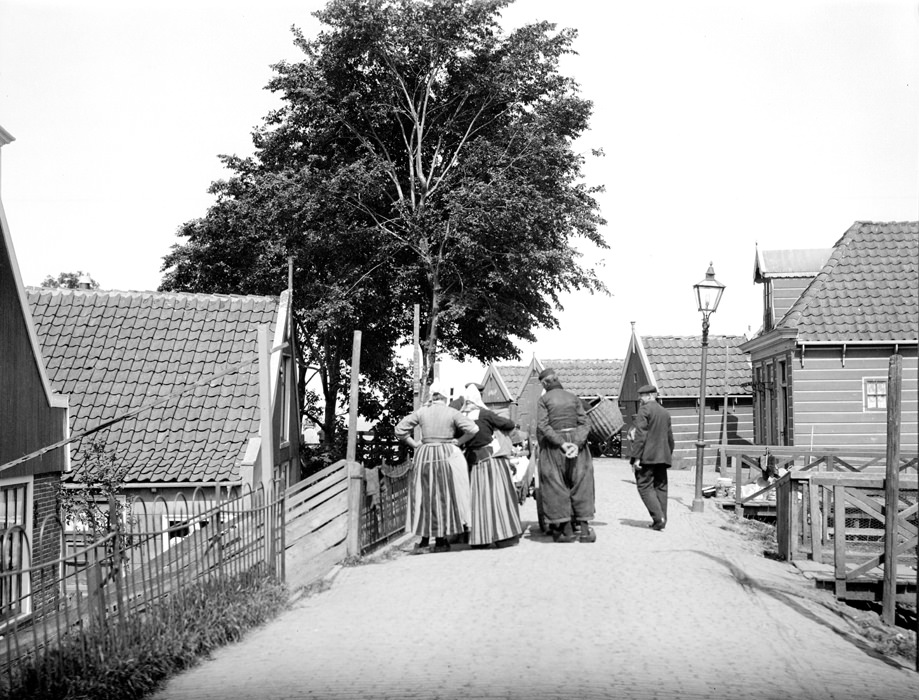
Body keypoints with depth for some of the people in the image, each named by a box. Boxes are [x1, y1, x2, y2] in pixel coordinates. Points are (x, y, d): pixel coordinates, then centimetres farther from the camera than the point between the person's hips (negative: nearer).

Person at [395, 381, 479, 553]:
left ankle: (425, 540, 9)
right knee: (445, 495, 7)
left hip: (425, 456, 2)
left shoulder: (421, 412, 2)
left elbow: (399, 430, 1)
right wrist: (458, 442, 0)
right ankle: (441, 541, 11)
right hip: (447, 456, -2)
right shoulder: (452, 413, -4)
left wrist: (415, 444, 6)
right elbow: (473, 429, -11)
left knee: (425, 496, 10)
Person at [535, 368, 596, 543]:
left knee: (556, 486, 4)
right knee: (580, 484, 8)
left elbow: (543, 426, -13)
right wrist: (577, 443, -12)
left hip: (553, 445, -2)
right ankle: (584, 528, 4)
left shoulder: (543, 399, -2)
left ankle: (563, 529, 4)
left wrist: (561, 443, -15)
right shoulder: (573, 398, 7)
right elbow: (584, 423, -3)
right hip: (576, 441, 3)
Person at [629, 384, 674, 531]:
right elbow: (670, 437, 20)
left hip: (647, 457, -7)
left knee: (645, 486, -3)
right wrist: (668, 456, 28)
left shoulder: (644, 410, -8)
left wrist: (636, 457, -16)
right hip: (662, 457, 7)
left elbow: (640, 435, -15)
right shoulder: (665, 412, 16)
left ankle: (658, 517, -16)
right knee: (660, 487, 10)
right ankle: (661, 520, 9)